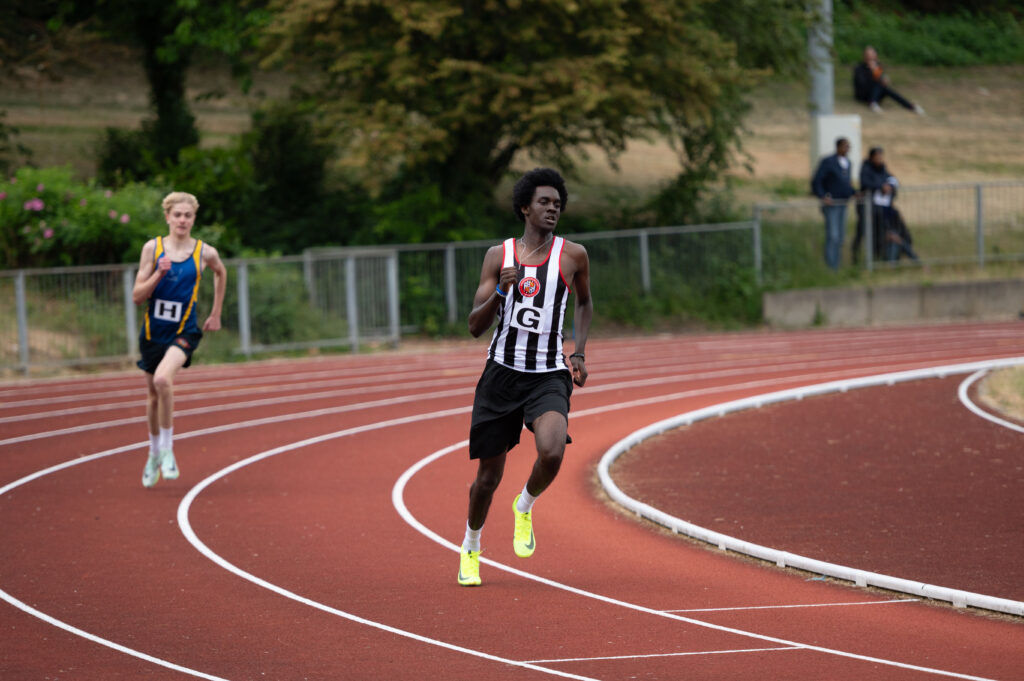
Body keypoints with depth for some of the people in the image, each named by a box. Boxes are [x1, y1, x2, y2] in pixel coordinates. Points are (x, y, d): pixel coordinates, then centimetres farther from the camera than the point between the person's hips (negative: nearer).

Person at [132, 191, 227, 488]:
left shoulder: (205, 253, -4)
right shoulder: (153, 248, -4)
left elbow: (220, 273, 21)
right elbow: (137, 296, -5)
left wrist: (216, 314, 21)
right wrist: (159, 274, -20)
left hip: (183, 332, -3)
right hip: (153, 331, 3)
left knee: (163, 378, -29)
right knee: (154, 395, 15)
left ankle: (167, 449, -14)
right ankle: (154, 454, 40)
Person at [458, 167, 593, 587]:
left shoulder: (573, 255, 1)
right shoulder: (499, 256, 1)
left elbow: (585, 302, 23)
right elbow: (475, 327, -1)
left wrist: (579, 353, 11)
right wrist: (500, 291, -18)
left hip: (549, 376, -1)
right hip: (502, 373, 1)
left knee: (552, 451, -29)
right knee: (489, 475, 7)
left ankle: (525, 506, 4)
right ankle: (471, 548, 34)